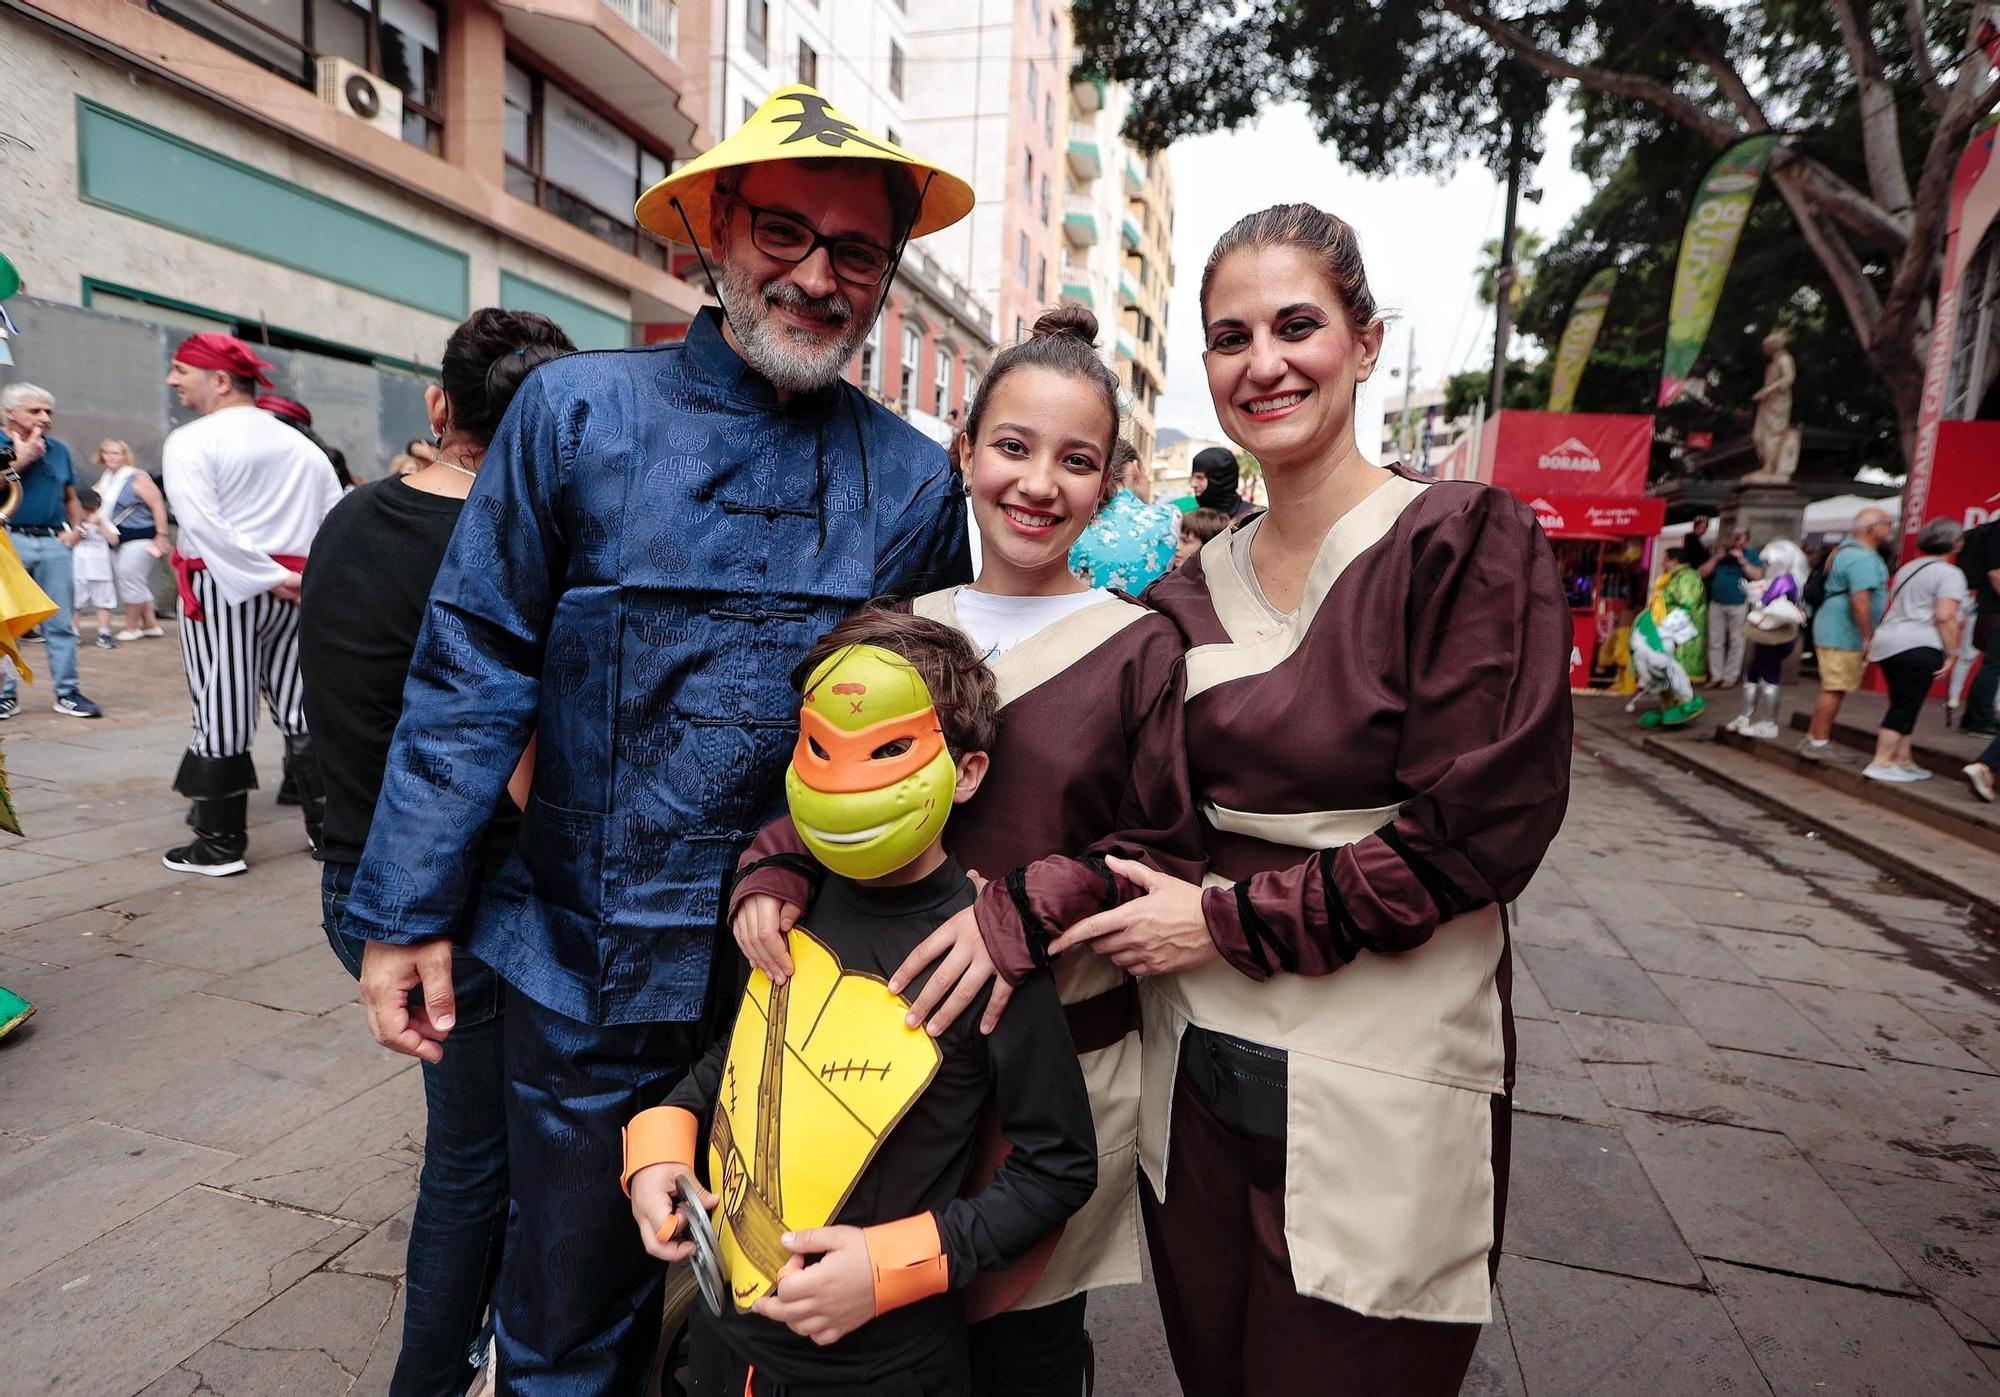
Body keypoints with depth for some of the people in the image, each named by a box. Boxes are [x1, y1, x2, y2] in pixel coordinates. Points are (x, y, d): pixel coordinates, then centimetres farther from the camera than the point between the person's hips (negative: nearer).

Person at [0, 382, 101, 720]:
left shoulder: (59, 450, 15)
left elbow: (71, 499, 22)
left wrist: (75, 528, 6)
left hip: (54, 543, 4)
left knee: (61, 623, 4)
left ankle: (67, 693, 9)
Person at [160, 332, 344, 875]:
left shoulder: (191, 441, -6)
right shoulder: (302, 445, 12)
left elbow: (203, 526, -20)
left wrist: (268, 578, -18)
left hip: (222, 588, -5)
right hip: (296, 591, 5)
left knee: (222, 717, 1)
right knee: (301, 711, 11)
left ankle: (220, 845, 10)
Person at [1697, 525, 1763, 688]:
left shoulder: (1752, 555, 3)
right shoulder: (1721, 552, 14)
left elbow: (1757, 575, -11)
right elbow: (1702, 573, 9)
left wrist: (1742, 559, -13)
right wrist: (1715, 558, -4)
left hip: (1739, 604, -4)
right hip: (1716, 603, 4)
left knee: (1736, 642, -1)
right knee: (1715, 642, 4)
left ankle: (1731, 677, 3)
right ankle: (1715, 676, 8)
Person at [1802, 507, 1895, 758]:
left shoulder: (1847, 548, 15)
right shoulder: (1862, 558, -18)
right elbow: (1860, 601, -26)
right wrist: (1869, 638, -20)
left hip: (1833, 631, 11)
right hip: (1843, 635, -11)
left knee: (1831, 689, 15)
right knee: (1835, 690, -6)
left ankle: (1812, 739, 21)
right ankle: (1818, 744, -2)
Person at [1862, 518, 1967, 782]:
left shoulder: (1907, 568, 19)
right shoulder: (1949, 573, -6)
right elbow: (1945, 617, -15)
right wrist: (1952, 653, -10)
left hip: (1887, 642, 8)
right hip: (1918, 647, -8)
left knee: (1903, 706, 13)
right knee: (1905, 707, -5)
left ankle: (1903, 761, 17)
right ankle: (1881, 764, -7)